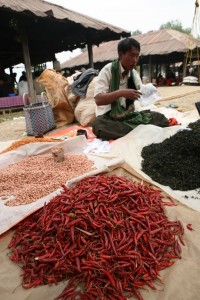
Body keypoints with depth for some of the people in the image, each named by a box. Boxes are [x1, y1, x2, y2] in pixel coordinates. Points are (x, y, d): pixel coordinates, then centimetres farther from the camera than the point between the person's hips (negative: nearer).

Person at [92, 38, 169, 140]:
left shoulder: (134, 73, 6)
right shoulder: (108, 70, -11)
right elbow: (98, 100, -20)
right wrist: (120, 93, -33)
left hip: (129, 115, 4)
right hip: (109, 118, -4)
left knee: (160, 118, -11)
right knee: (98, 124, -40)